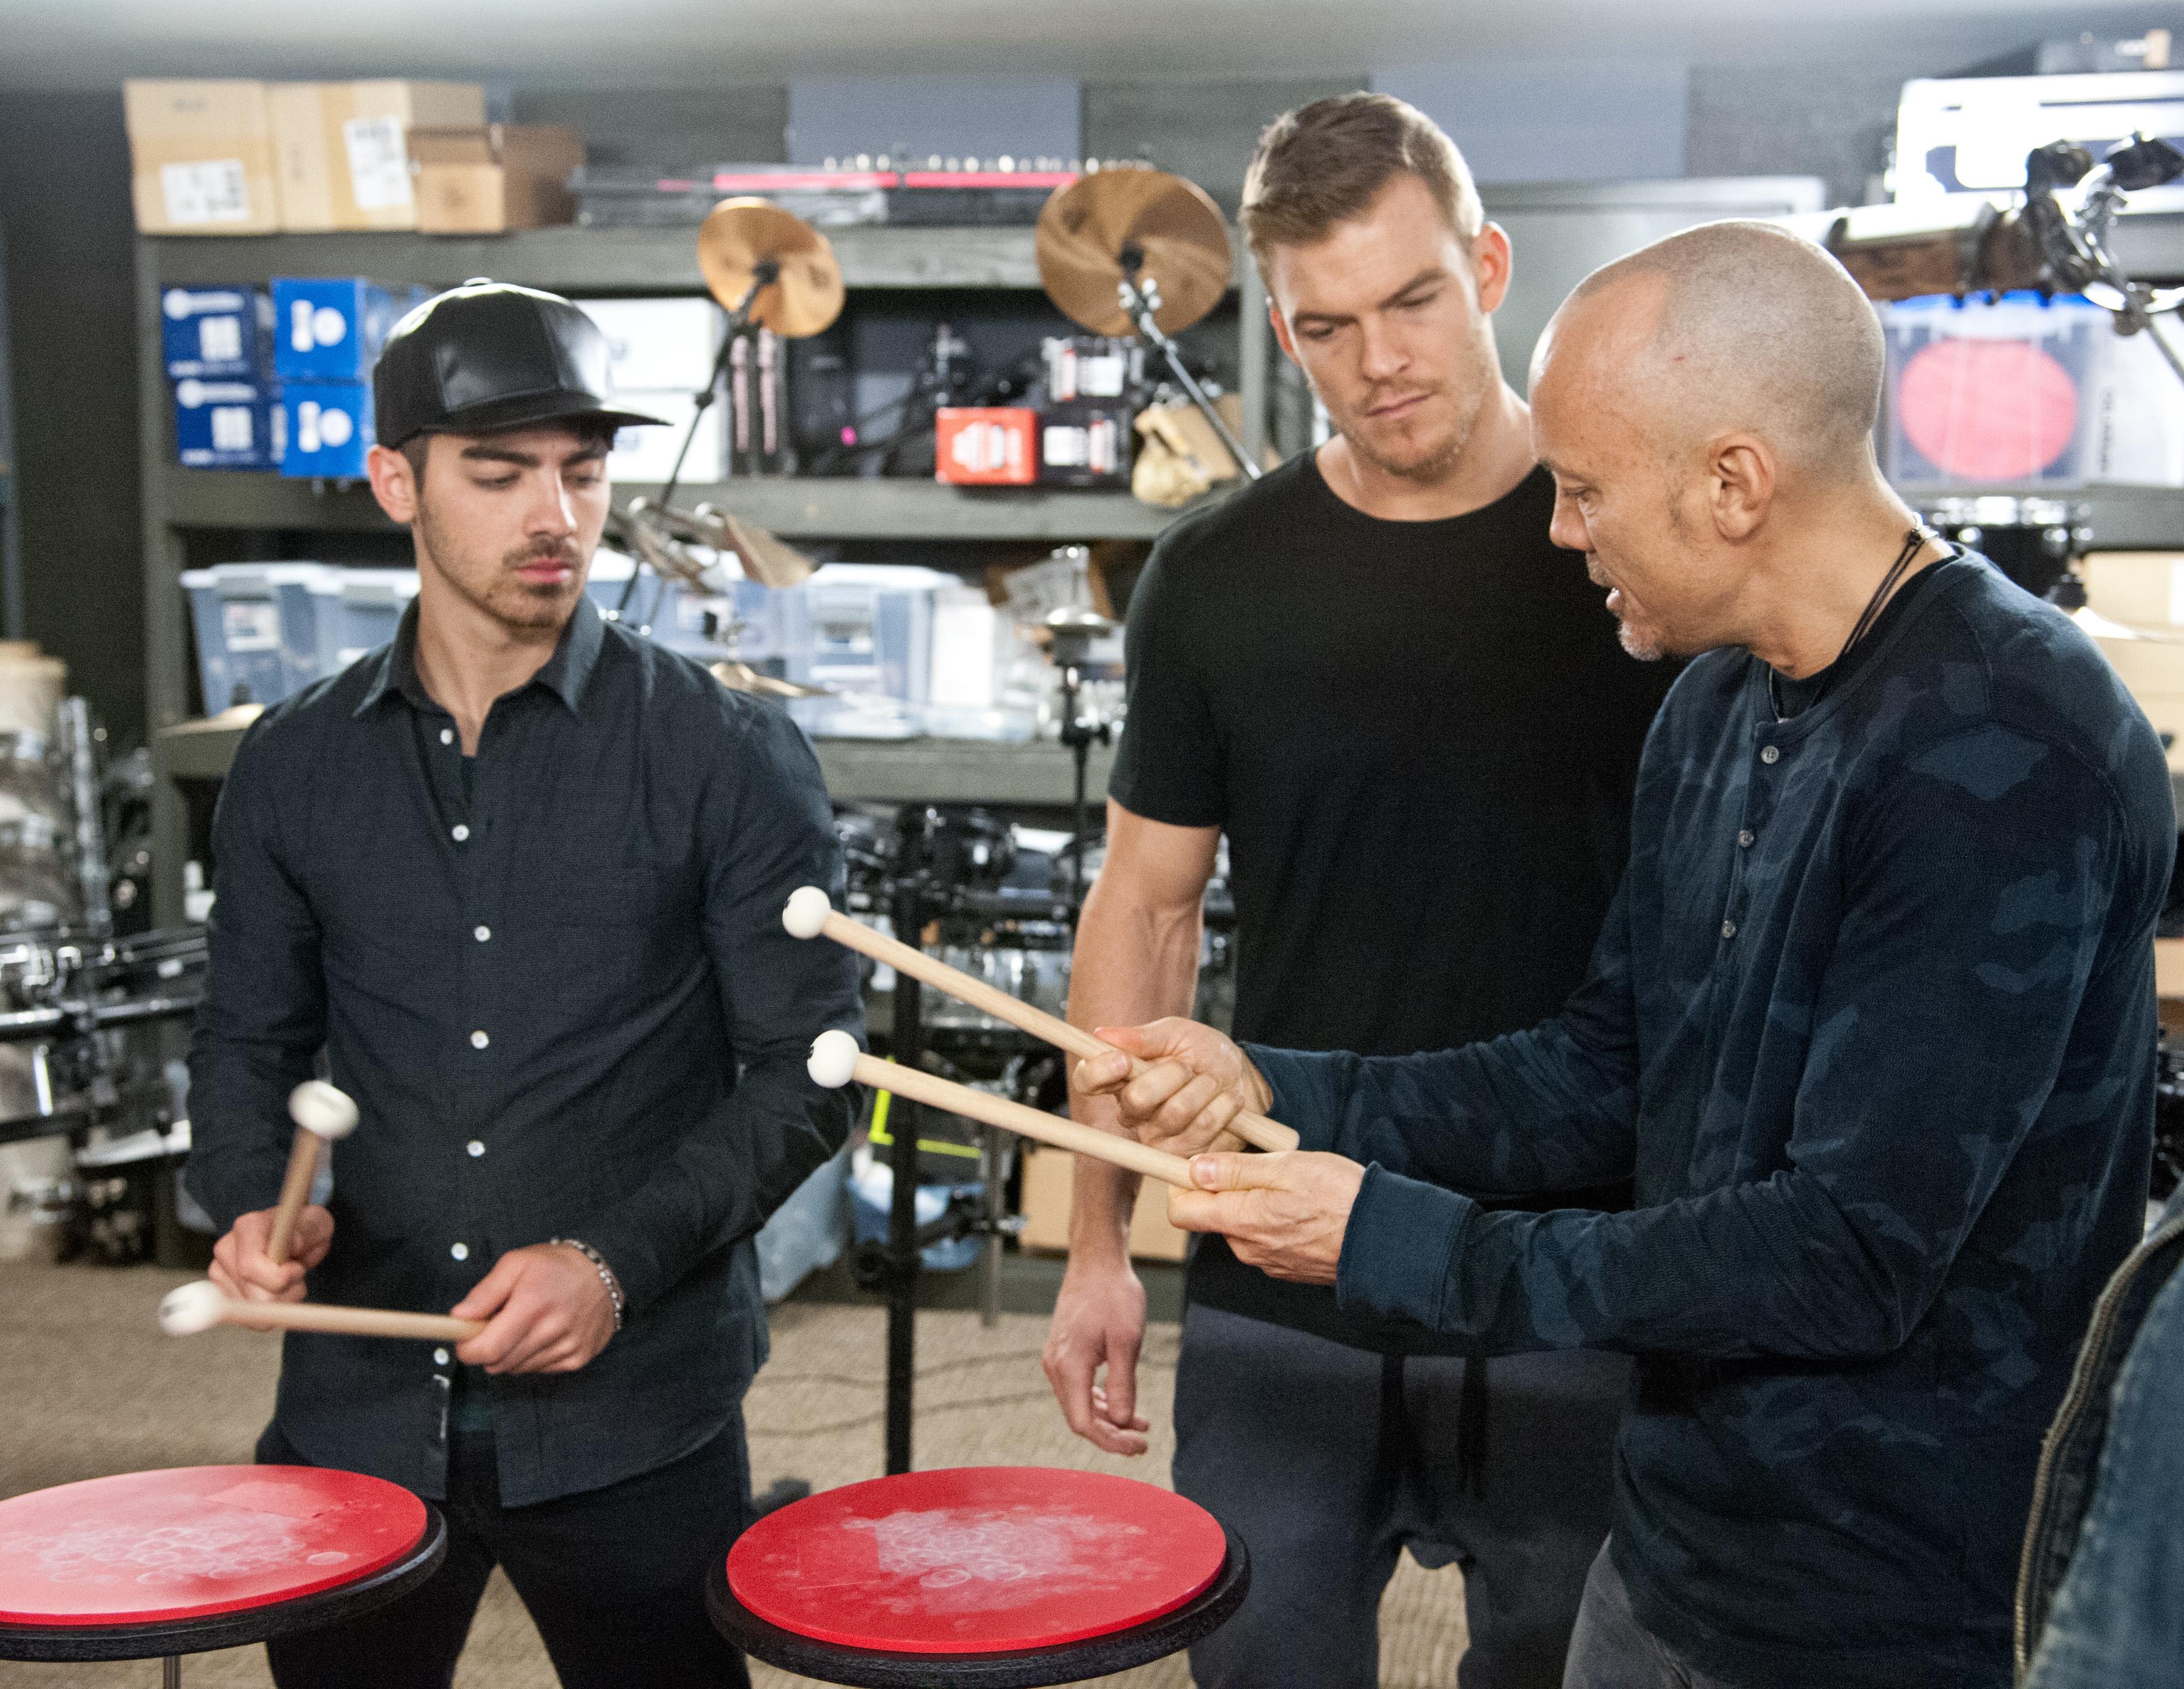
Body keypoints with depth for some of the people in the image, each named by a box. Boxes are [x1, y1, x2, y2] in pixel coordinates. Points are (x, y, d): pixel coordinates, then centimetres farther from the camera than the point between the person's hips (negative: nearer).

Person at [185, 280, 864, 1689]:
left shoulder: (728, 755, -5)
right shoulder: (297, 767, 5)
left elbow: (806, 1072, -6)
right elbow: (250, 1038, 14)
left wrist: (619, 1259, -17)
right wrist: (253, 1209, -5)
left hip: (631, 1425, -3)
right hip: (357, 1411, 3)